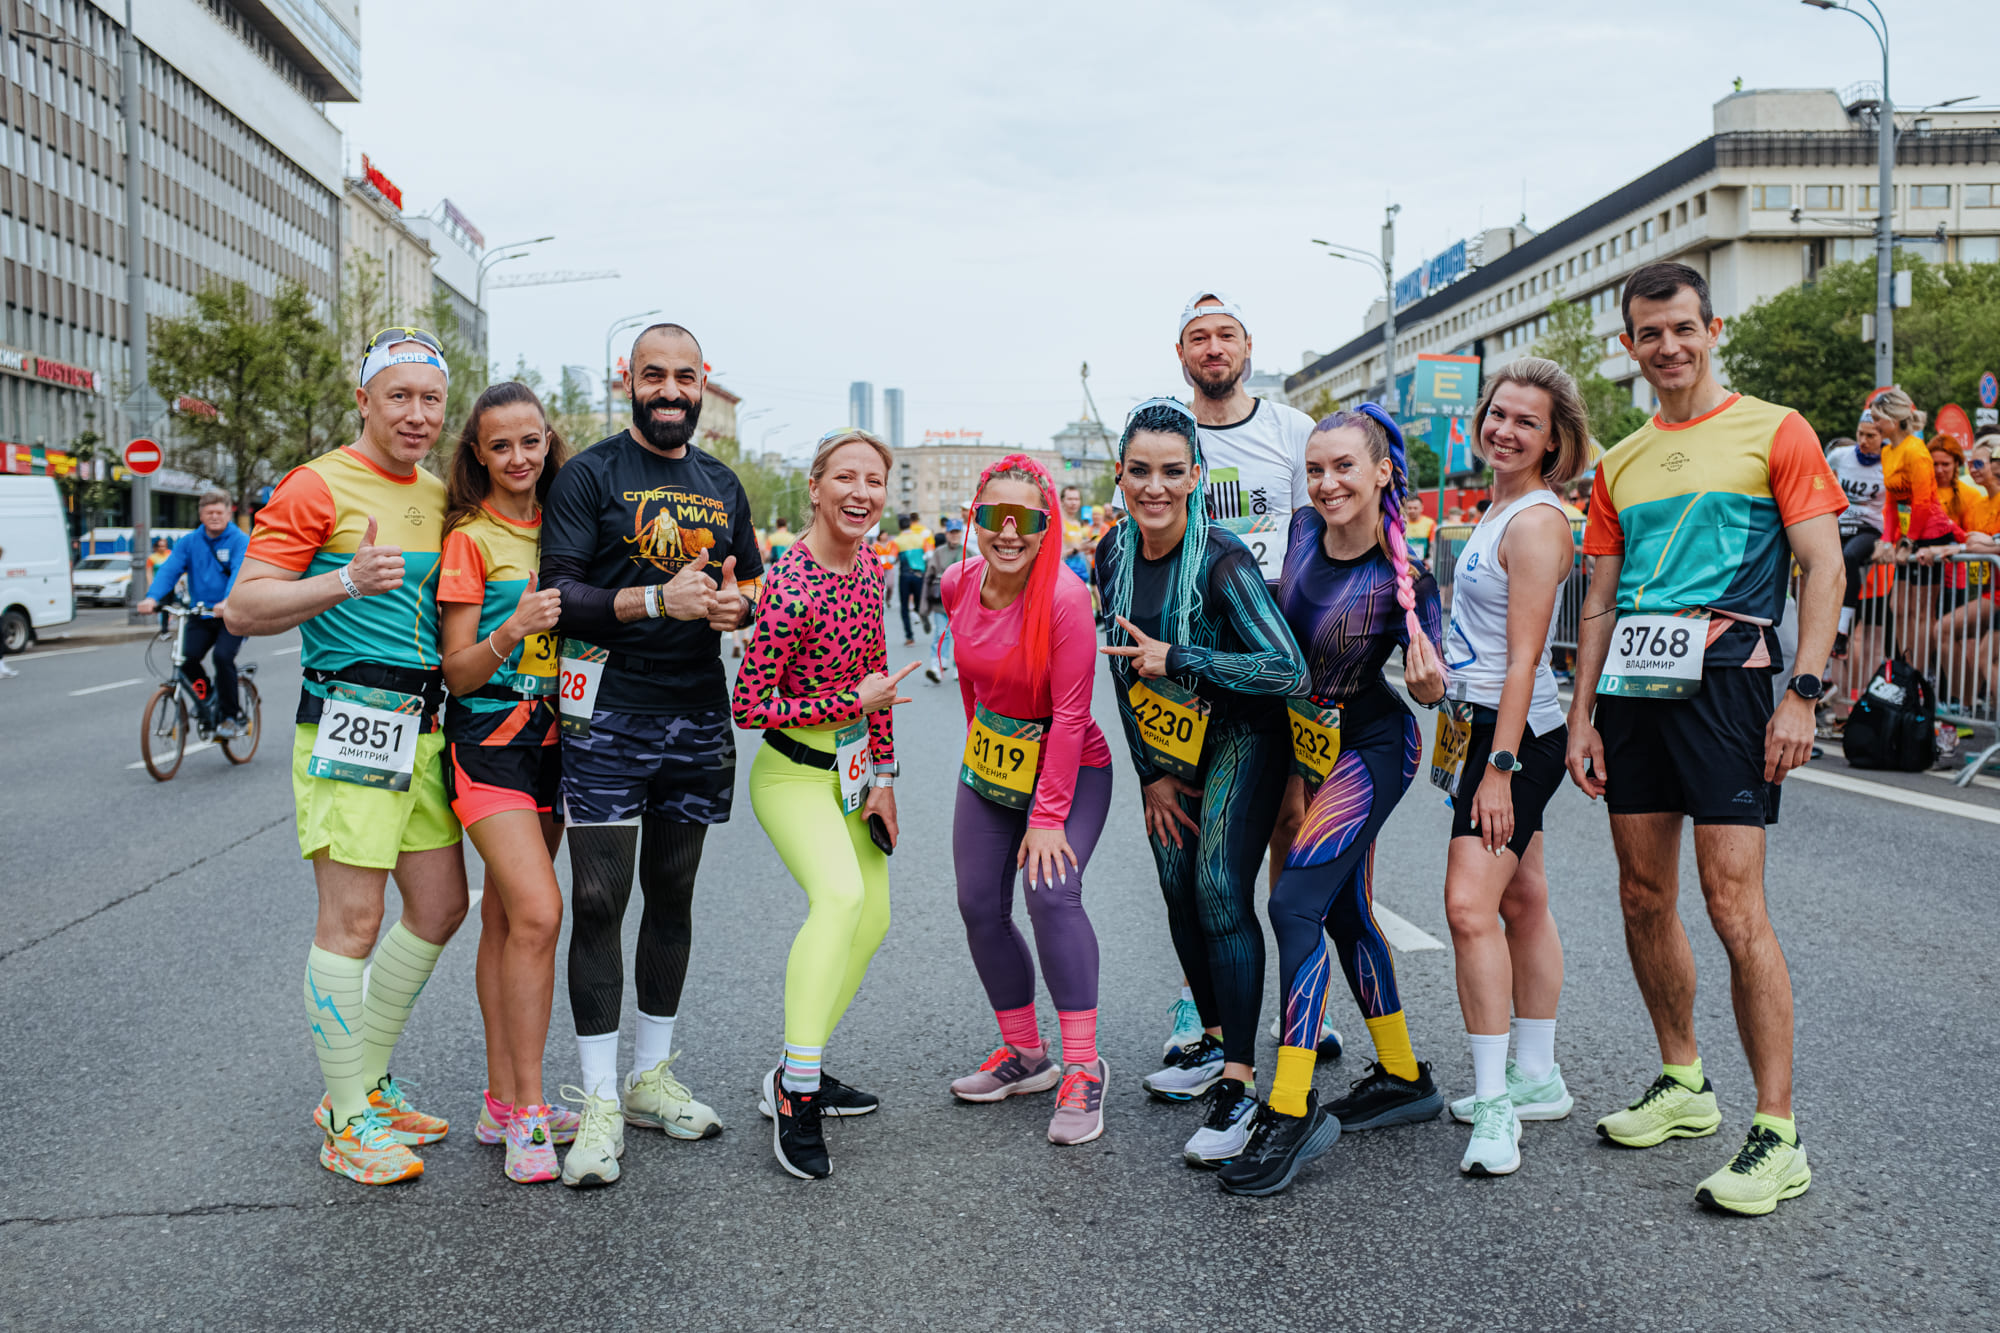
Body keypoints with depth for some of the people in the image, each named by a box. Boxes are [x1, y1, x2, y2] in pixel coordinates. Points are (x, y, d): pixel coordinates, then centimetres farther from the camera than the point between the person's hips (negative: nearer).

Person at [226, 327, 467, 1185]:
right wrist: (346, 581, -26)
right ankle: (348, 1124, 6)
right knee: (352, 920, -6)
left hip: (424, 727, 8)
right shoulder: (317, 488, -7)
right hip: (349, 724, -8)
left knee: (440, 907, 11)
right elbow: (243, 608, -12)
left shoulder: (437, 497, 16)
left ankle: (366, 1082, 27)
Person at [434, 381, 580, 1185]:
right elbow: (458, 673, -8)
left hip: (551, 738, 6)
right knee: (537, 912, -16)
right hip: (489, 739, -6)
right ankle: (527, 1112, -7)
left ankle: (504, 1100, 17)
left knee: (506, 916, 11)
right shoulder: (471, 539, -6)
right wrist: (512, 631, -25)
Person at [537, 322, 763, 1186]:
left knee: (672, 893, 11)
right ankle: (601, 1102, 2)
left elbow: (750, 587, 21)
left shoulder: (722, 484, 15)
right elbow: (558, 594, -10)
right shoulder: (590, 476, -2)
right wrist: (656, 600, -22)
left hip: (698, 713, 5)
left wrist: (736, 605, -3)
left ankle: (652, 1074, 24)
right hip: (610, 716, -5)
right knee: (598, 900, -6)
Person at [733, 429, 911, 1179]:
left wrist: (883, 777, 9)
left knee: (873, 920, 14)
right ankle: (795, 1090, -24)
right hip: (794, 771, -9)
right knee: (840, 895, -30)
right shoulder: (791, 588, -25)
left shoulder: (867, 565, 0)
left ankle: (798, 1071, 26)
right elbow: (747, 706, -23)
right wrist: (853, 703, -19)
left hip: (852, 768, 9)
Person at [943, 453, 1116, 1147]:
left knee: (1052, 892, -23)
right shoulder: (959, 585, -7)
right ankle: (1025, 1055, 20)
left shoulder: (1065, 597, -25)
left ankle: (1083, 1068, -13)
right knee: (979, 906, 4)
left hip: (1070, 768, -6)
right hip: (988, 764, 6)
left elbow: (1069, 713, -23)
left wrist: (1048, 817, -24)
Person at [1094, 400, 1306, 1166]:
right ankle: (1214, 1043, 28)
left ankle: (1238, 1084, -10)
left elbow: (1288, 670, -31)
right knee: (1176, 888, 9)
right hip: (1167, 740, 6)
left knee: (1220, 889, -16)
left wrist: (1174, 659, -29)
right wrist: (1150, 771, 4)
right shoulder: (1113, 555, -6)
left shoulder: (1222, 560, -25)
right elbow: (1124, 665, 5)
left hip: (1243, 736, -6)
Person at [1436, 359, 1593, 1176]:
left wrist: (1499, 768, -23)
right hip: (1491, 729, 10)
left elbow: (1524, 658, -20)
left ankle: (1495, 1103, -12)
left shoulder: (1536, 524, -14)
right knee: (1522, 902, 14)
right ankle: (1536, 1080, 24)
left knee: (1470, 905, -17)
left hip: (1517, 737, -10)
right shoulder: (1502, 511, 15)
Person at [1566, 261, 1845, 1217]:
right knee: (1644, 898, 10)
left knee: (1733, 905, -11)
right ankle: (1683, 1084, 26)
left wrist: (1803, 695, -12)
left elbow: (1823, 569, -3)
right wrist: (1583, 714, 11)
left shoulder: (1774, 432, 2)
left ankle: (1777, 1136, -3)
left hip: (1723, 682, -6)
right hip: (1631, 688, 6)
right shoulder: (1620, 464, 17)